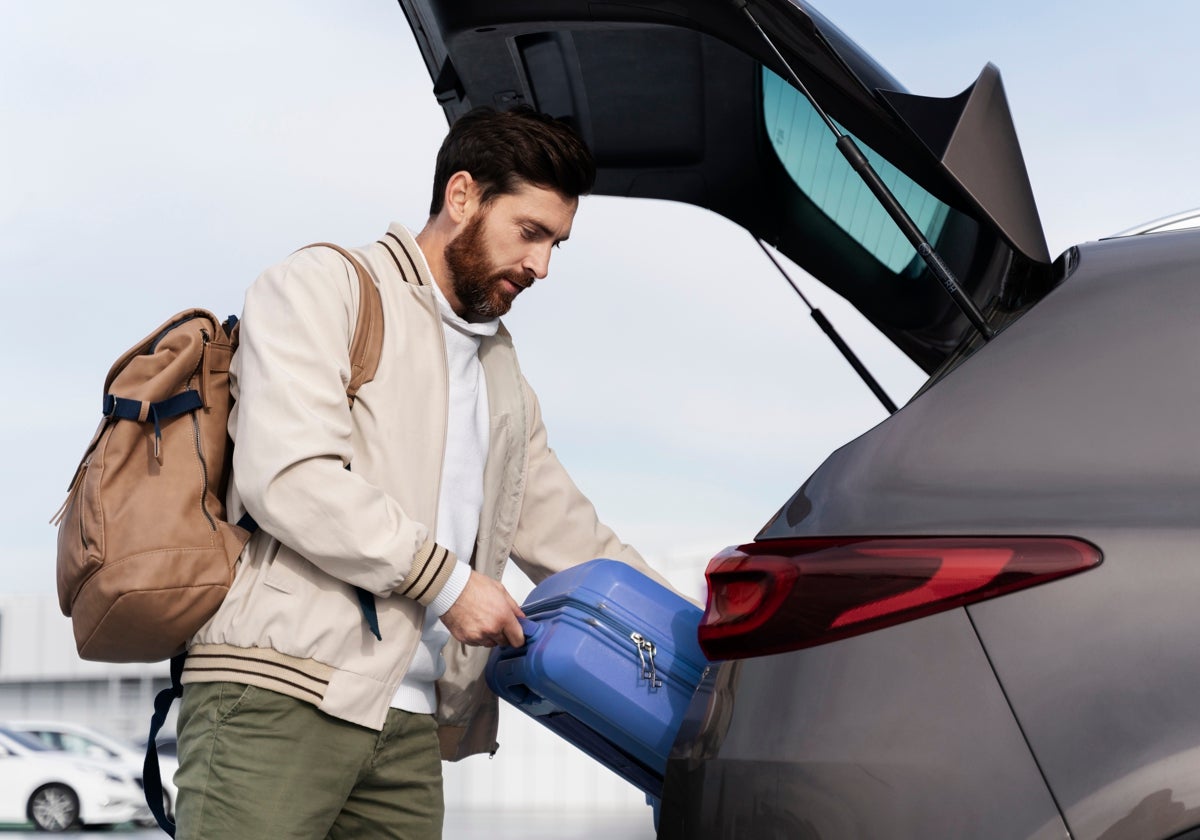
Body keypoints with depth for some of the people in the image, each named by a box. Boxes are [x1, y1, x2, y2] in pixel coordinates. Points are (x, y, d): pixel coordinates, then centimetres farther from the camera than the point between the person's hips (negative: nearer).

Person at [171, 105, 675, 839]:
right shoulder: (324, 289, 3)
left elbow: (571, 539, 29)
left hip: (411, 725, 7)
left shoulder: (504, 380, 27)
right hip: (279, 695, -7)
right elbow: (288, 474, -12)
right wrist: (445, 580, -10)